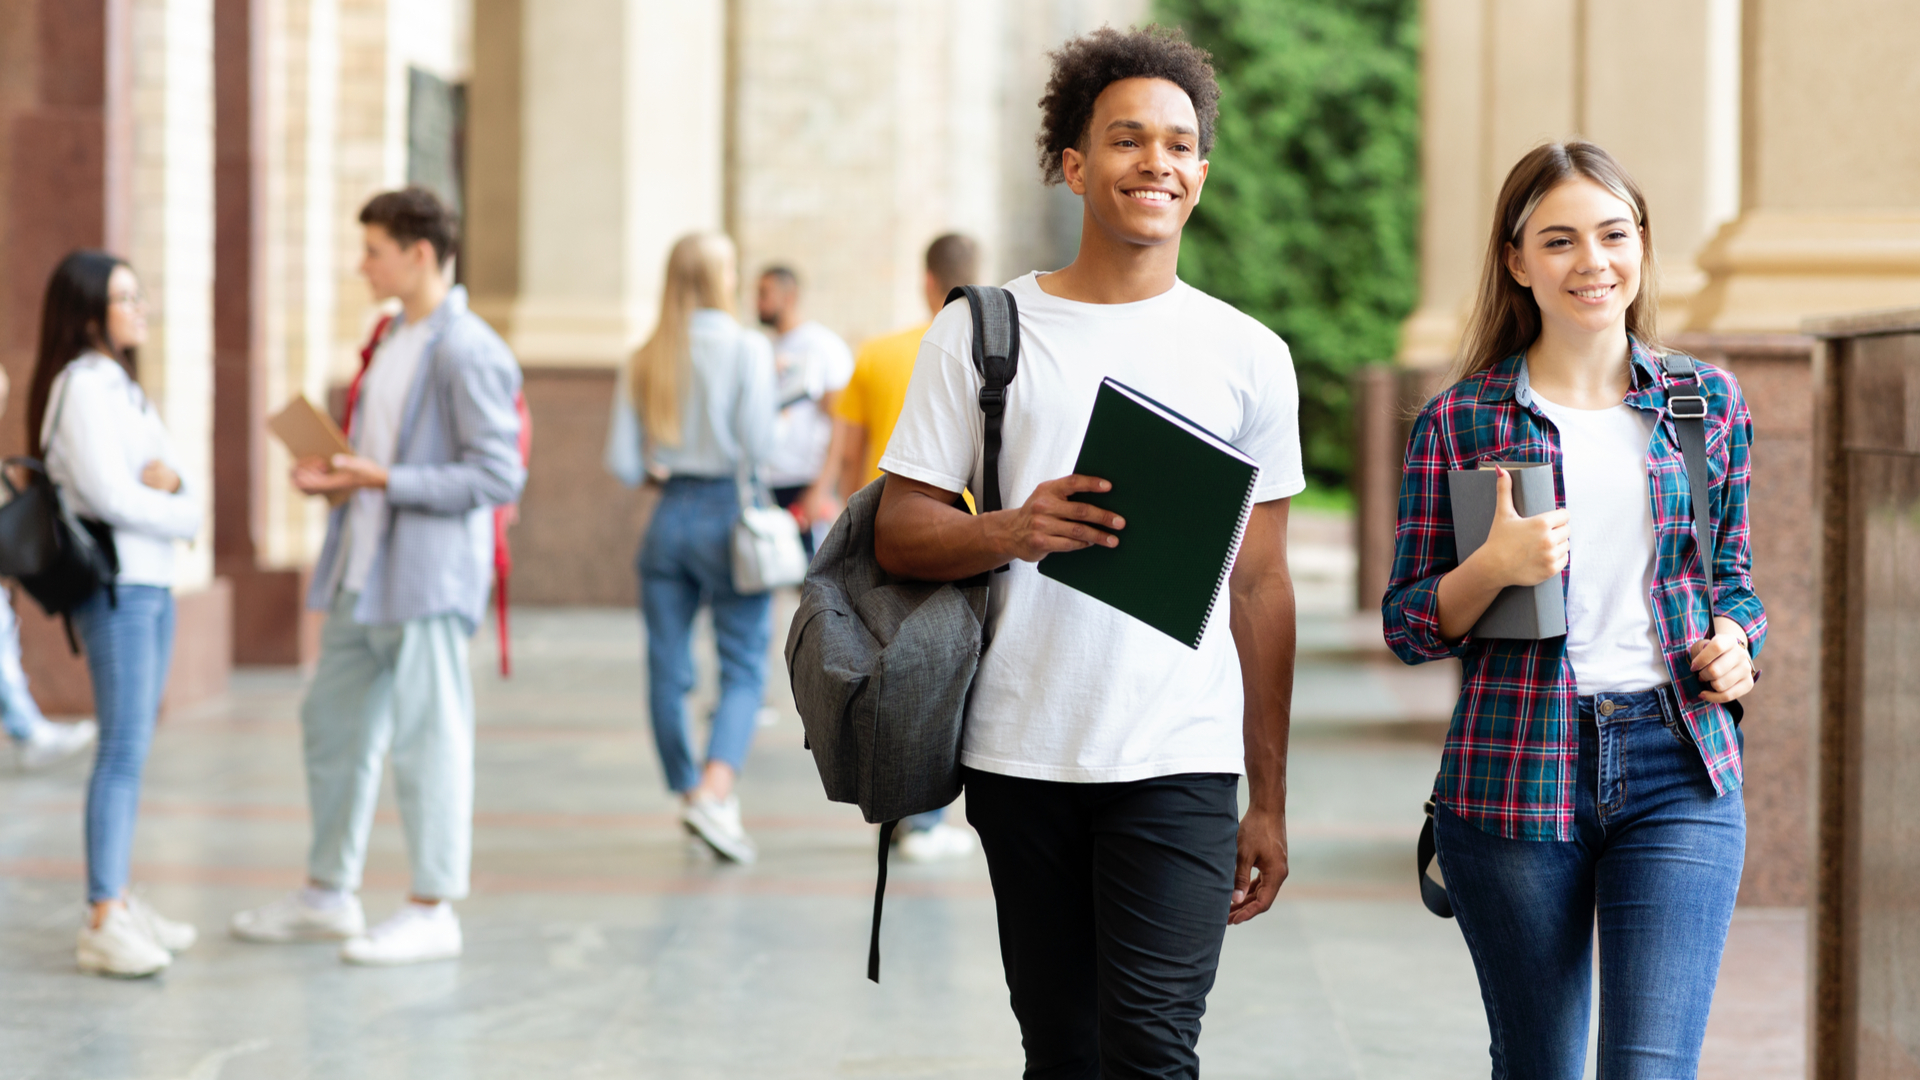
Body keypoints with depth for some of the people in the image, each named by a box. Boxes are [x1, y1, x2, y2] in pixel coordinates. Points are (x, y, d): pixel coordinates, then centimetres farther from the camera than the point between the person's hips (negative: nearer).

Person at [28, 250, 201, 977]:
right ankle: (103, 925, -13)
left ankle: (119, 901, 14)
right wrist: (180, 512, -1)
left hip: (153, 584, 9)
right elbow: (110, 495, -17)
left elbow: (182, 492, 15)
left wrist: (167, 484, -8)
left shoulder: (123, 389, 19)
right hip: (115, 583, -9)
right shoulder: (81, 387, -9)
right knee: (123, 750, -12)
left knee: (133, 751, 10)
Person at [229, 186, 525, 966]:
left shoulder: (468, 353, -15)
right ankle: (328, 894, 27)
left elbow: (499, 477, -18)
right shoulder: (392, 341, 15)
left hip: (430, 576, -10)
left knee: (426, 740, -3)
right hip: (364, 572, 10)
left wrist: (387, 480, -20)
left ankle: (433, 911, 6)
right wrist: (333, 476, 5)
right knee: (332, 726, 15)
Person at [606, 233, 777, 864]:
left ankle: (689, 792, 21)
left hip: (670, 515, 4)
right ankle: (714, 793, -19)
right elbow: (758, 446, -16)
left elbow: (623, 464, 1)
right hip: (729, 513, -4)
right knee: (743, 670, -1)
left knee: (668, 670, 11)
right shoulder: (747, 348, -8)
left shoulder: (646, 360, 4)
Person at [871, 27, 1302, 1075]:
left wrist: (1269, 801, 8)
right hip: (1020, 755, 1)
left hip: (1179, 763, -1)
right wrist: (1011, 531, -19)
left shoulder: (1248, 357, 8)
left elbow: (1259, 587, 9)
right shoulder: (980, 332, 5)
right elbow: (898, 533, 3)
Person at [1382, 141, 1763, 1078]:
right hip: (1515, 775, -1)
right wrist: (1494, 567, -16)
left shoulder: (1707, 401, 9)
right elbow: (1409, 628, 3)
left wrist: (1733, 636, -2)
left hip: (1679, 766, 1)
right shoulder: (1460, 422, 1)